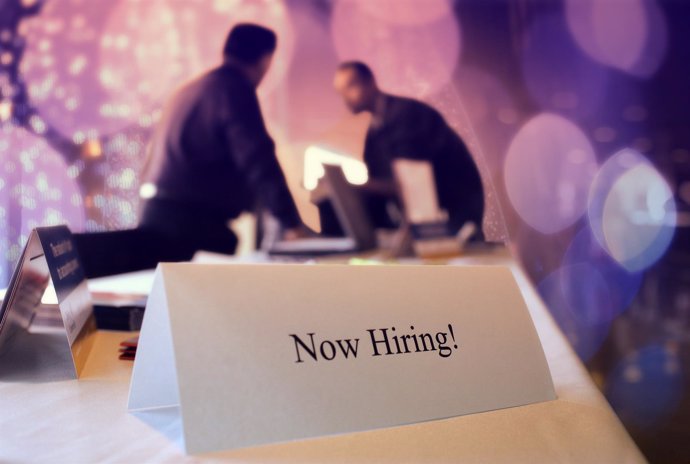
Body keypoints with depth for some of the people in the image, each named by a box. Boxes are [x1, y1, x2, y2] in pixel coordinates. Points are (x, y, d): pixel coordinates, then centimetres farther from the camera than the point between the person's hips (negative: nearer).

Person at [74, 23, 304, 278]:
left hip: (157, 213, 9)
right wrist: (292, 223, -19)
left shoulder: (192, 89, 20)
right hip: (192, 222, -9)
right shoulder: (234, 89, -8)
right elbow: (257, 161, -18)